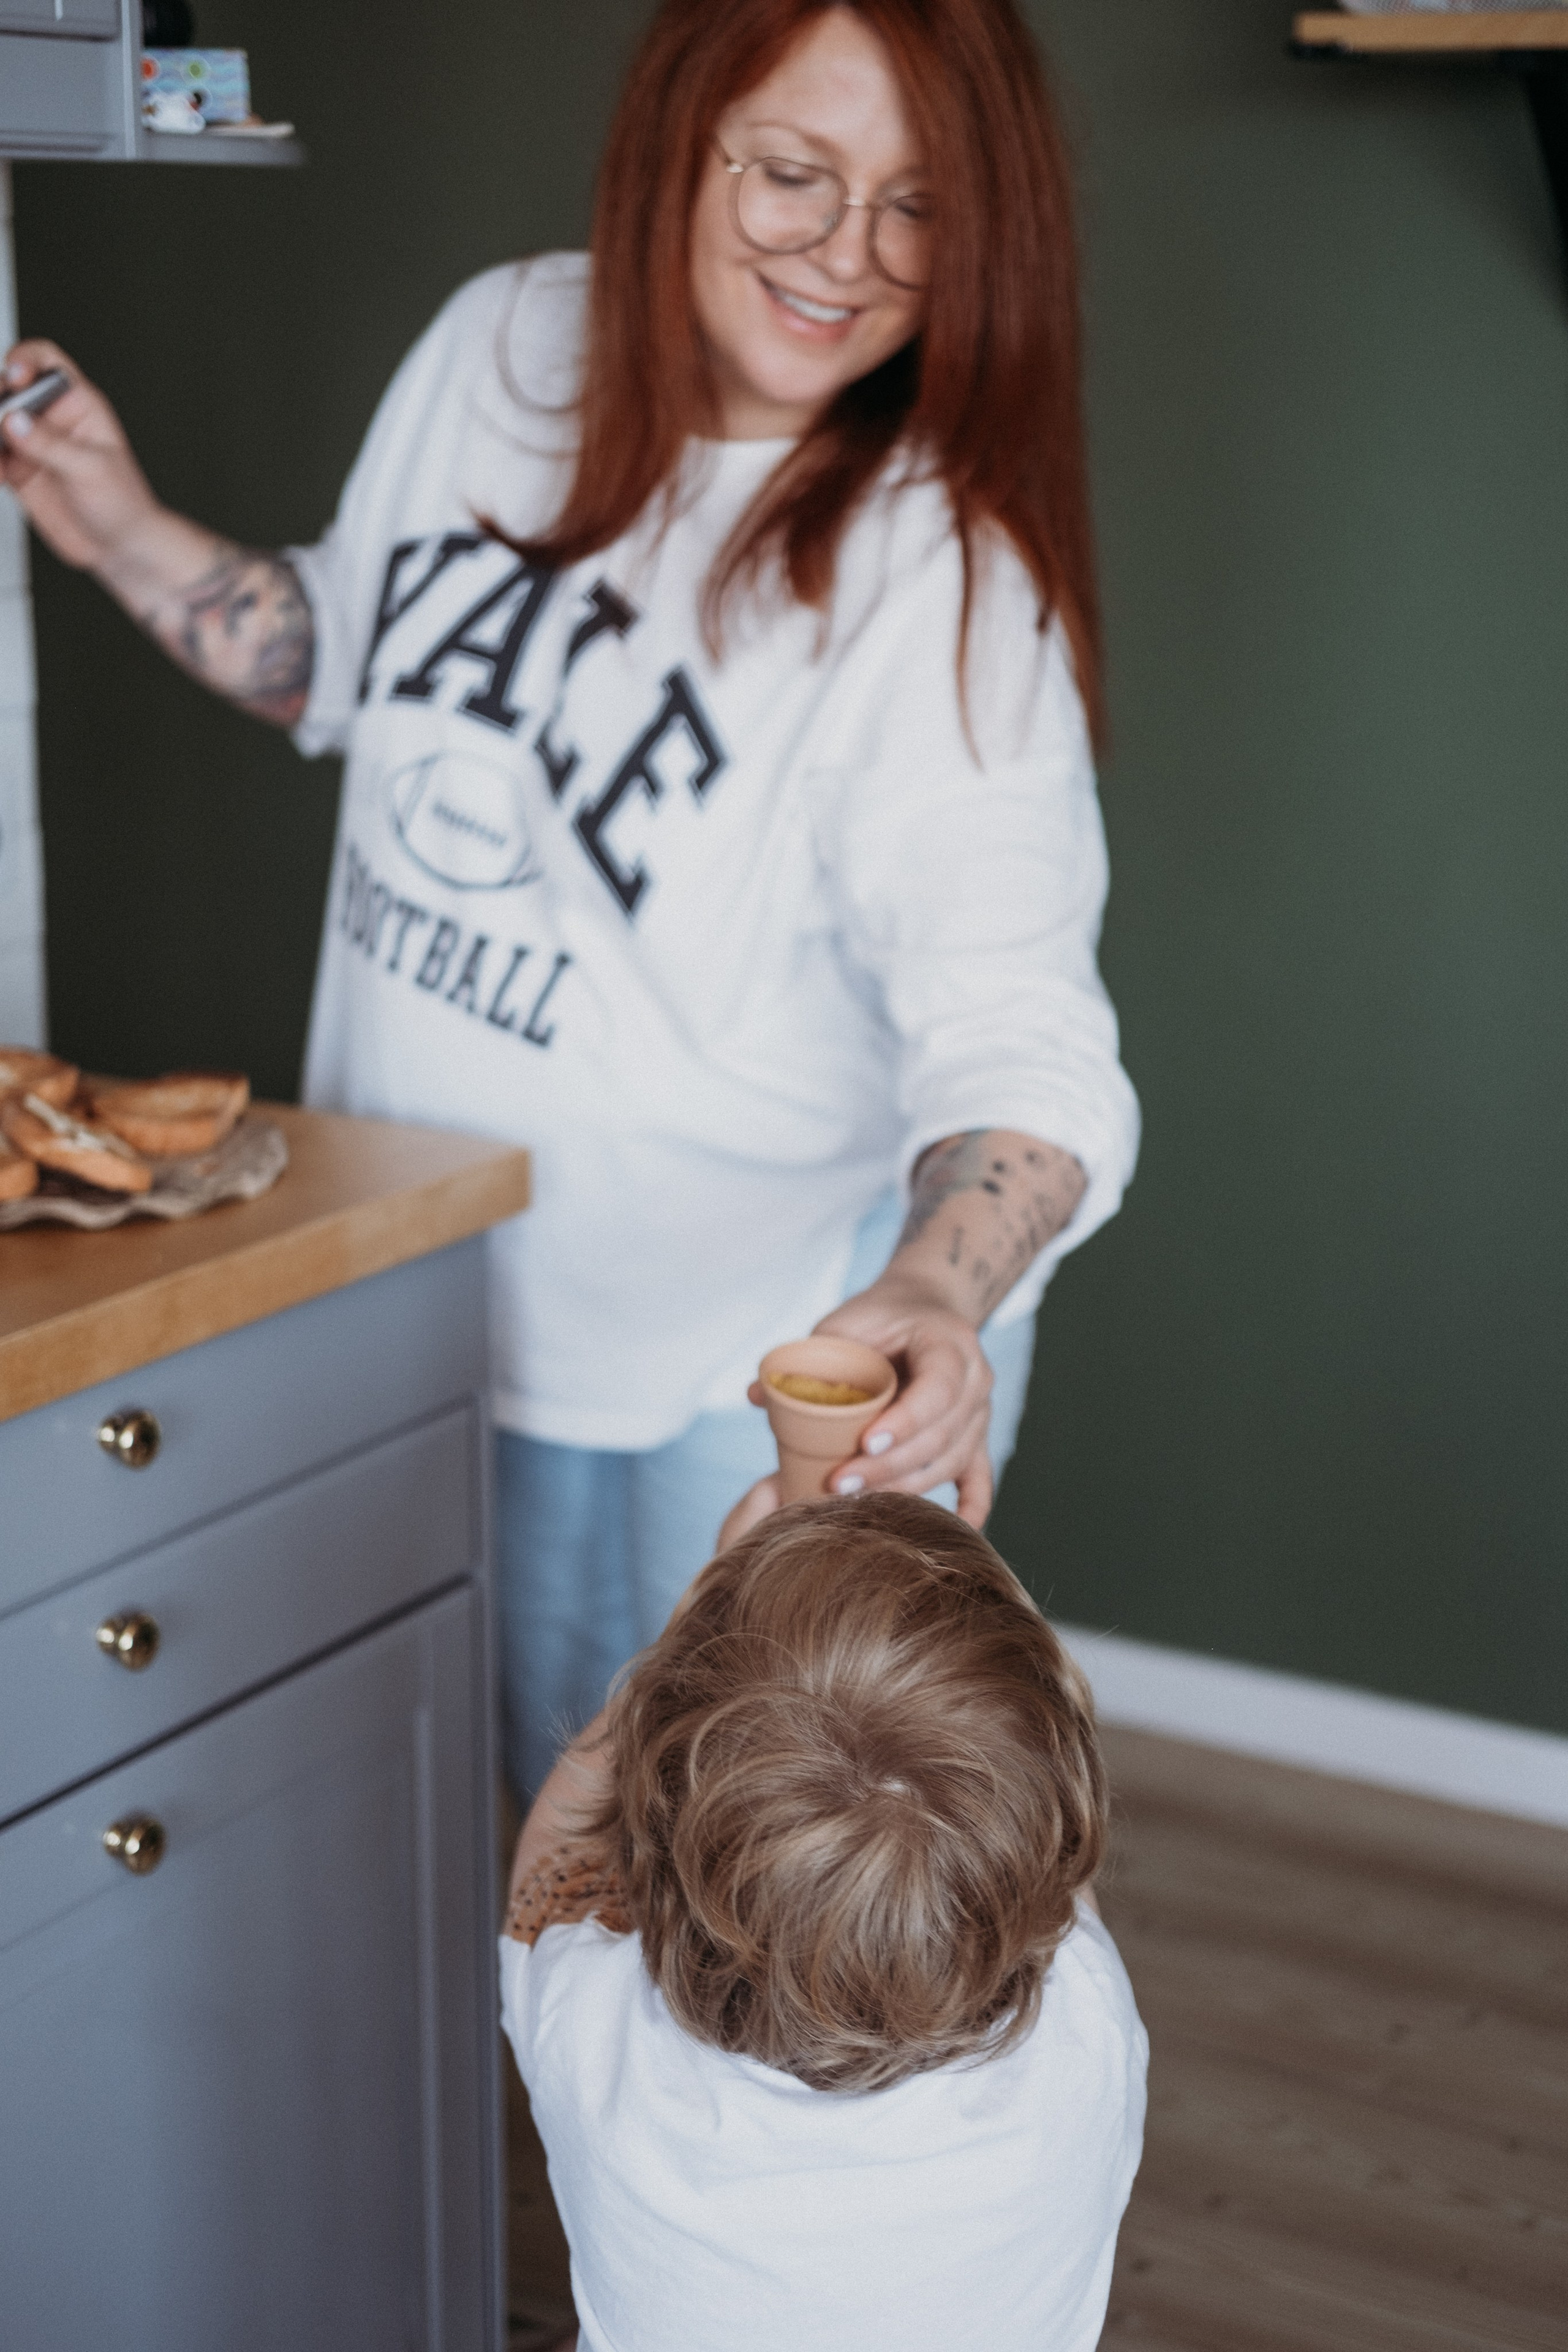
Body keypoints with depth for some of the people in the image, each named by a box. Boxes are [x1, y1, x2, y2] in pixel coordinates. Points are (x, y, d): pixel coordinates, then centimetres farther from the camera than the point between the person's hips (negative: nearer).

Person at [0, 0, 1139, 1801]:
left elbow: (1017, 1029, -31)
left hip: (782, 1366, -5)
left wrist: (937, 1299, -49)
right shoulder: (500, 346, -5)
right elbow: (353, 661, 14)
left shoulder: (943, 578, -22)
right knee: (551, 1832, 24)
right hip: (436, 1298, 5)